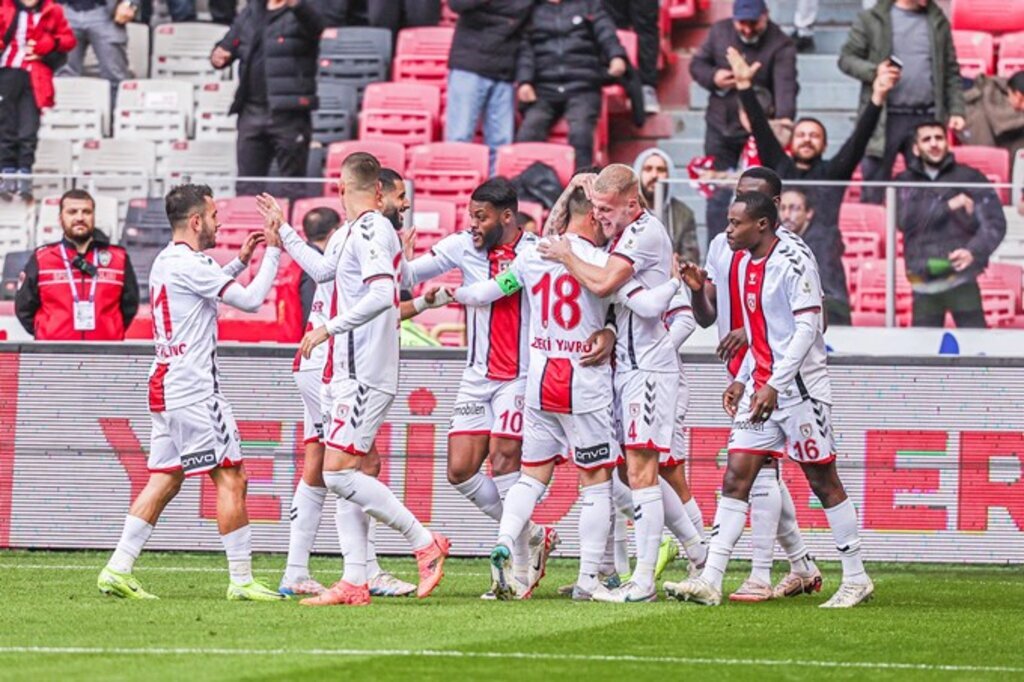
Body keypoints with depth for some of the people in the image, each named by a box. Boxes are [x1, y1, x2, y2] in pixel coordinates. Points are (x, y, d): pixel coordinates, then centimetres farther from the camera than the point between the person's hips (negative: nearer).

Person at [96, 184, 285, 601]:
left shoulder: (166, 262, 15)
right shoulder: (188, 264, -15)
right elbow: (250, 299, -15)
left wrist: (240, 260, 29)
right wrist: (272, 253, -4)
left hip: (166, 389, 10)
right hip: (193, 391, -10)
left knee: (165, 480, 9)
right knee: (231, 477, -5)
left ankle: (118, 569, 3)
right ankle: (241, 580, -4)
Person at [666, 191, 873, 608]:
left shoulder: (794, 263, -14)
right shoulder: (749, 265, 13)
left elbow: (808, 327, -20)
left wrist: (774, 385, -23)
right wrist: (742, 380, 16)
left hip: (799, 388, -8)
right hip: (760, 386, 8)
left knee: (823, 481, 0)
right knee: (736, 478, 0)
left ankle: (856, 579, 10)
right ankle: (709, 581, -3)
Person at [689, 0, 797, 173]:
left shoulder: (780, 46, -17)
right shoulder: (720, 31, -1)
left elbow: (785, 88, -30)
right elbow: (697, 64, 10)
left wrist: (784, 121, -49)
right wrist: (712, 76, -14)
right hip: (719, 126, 4)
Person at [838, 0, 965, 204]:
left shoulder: (938, 22, 12)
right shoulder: (871, 19, 3)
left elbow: (951, 72, 14)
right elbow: (846, 58, 3)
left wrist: (956, 110, 4)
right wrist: (874, 71, -15)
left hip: (926, 118, 2)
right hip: (884, 118, -2)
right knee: (873, 190, 2)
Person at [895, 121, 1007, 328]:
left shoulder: (970, 178, 4)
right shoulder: (905, 183, 11)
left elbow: (995, 223, -2)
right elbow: (904, 219, -5)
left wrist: (974, 251, -20)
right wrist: (948, 206, -9)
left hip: (961, 279, -3)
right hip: (924, 284, 3)